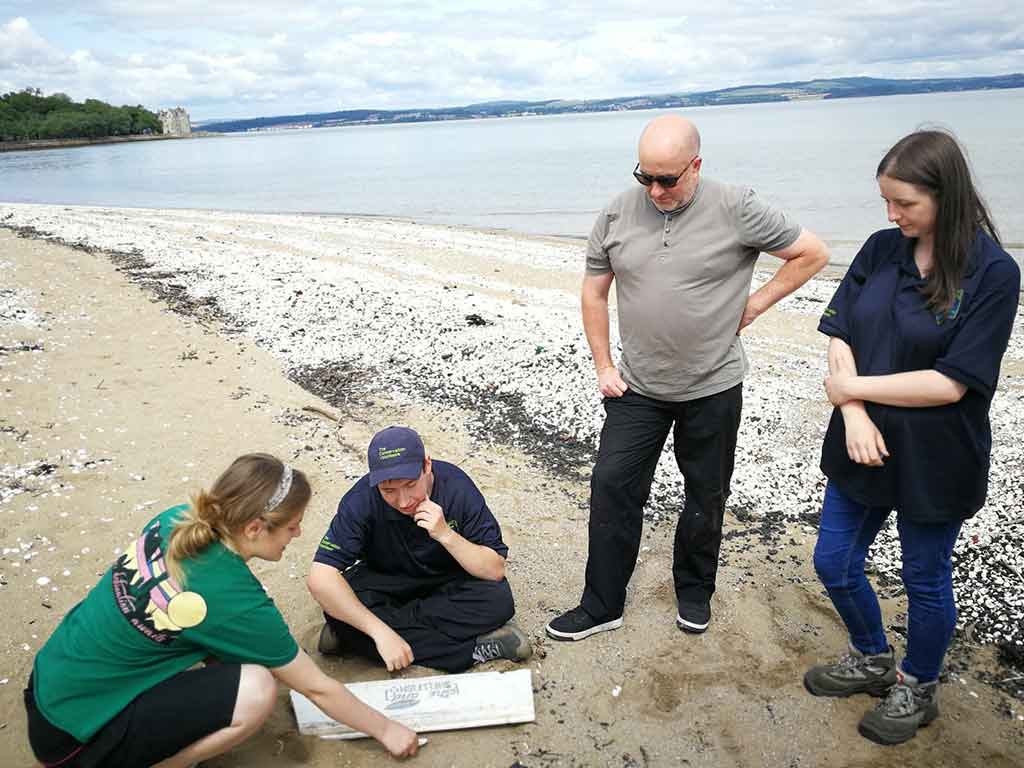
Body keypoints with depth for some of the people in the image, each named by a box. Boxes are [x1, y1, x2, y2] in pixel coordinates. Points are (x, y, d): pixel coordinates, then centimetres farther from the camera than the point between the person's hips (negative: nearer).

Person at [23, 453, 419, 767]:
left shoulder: (176, 519, -8)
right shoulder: (232, 599, -26)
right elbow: (316, 687, -13)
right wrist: (386, 729, 1)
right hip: (71, 734, -7)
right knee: (256, 690, -22)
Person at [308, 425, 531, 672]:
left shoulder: (457, 488, -25)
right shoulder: (362, 499, -26)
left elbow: (495, 571, -21)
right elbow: (320, 577, -32)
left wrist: (446, 535, -36)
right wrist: (380, 632, -38)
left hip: (448, 583, 0)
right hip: (386, 582, 0)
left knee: (499, 599, -29)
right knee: (341, 612, -31)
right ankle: (472, 649, -25)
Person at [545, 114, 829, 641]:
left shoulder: (736, 210, -11)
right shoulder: (618, 214, -2)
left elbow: (812, 253, -2)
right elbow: (594, 292, 6)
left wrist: (755, 304, -5)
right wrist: (603, 366, 4)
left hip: (713, 387, -2)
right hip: (636, 387, 2)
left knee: (706, 499, 13)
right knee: (611, 487, 0)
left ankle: (694, 592, 36)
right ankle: (602, 606, 15)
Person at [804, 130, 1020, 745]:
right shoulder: (881, 250, -2)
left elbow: (950, 383, -21)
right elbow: (840, 337, -3)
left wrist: (853, 387, -16)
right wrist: (855, 415, -17)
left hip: (934, 462, -5)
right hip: (864, 446, 5)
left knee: (926, 580, 15)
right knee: (834, 564, 16)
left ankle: (917, 689, 41)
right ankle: (873, 661, 44)